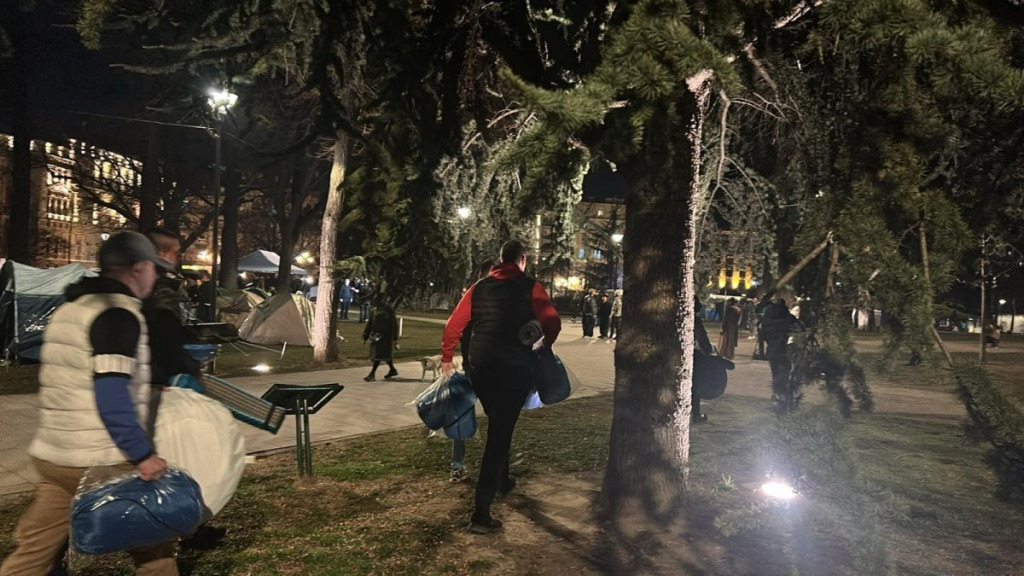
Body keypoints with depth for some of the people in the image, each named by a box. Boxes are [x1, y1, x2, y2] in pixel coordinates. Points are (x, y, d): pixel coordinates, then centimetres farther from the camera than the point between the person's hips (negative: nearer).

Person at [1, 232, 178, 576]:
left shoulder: (70, 308, 16)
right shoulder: (117, 313, -15)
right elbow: (111, 393, -23)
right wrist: (141, 453, -24)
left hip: (53, 455, 9)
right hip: (97, 460, -9)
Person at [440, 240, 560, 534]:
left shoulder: (479, 287, 9)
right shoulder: (530, 287, -1)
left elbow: (454, 325, 7)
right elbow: (553, 324, -10)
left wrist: (447, 358, 19)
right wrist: (542, 348, 10)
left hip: (479, 367, 4)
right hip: (514, 368, -4)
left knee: (498, 427, 27)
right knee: (500, 434, -3)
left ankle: (501, 480, 44)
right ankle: (481, 514, -6)